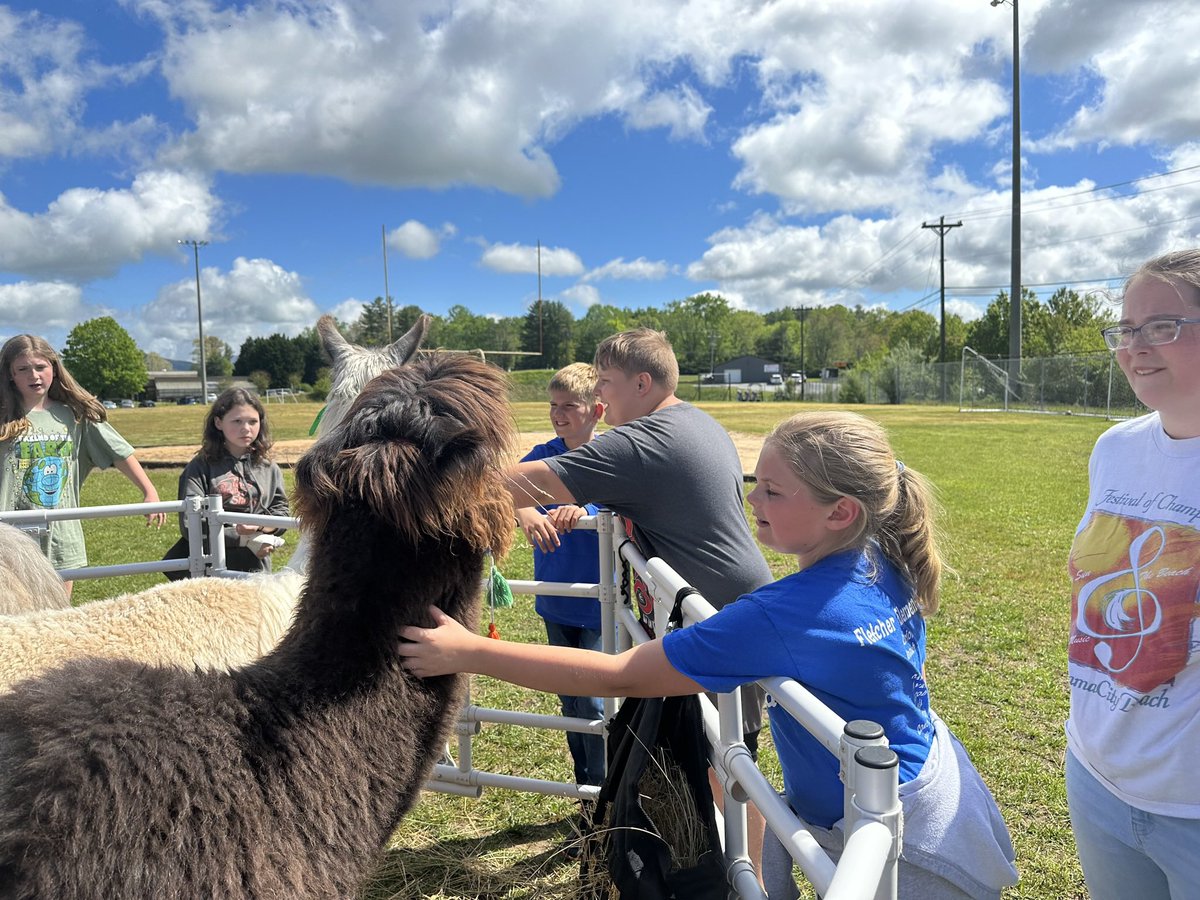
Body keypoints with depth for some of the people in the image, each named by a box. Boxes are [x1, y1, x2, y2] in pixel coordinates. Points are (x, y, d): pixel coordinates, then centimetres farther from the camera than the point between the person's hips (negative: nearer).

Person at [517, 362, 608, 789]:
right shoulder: (543, 456, -1)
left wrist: (583, 509, -44)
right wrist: (525, 511, -42)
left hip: (598, 604, -4)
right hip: (556, 601, 5)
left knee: (593, 702, -3)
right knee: (571, 700, 17)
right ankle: (586, 792, 35)